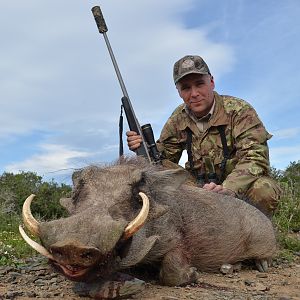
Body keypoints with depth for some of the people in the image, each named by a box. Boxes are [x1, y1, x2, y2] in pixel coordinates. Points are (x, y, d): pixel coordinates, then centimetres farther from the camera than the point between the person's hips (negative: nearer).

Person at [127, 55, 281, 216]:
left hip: (241, 188, -3)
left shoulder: (239, 111, -15)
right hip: (202, 188, 4)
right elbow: (165, 158, 7)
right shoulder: (178, 119, 1)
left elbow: (256, 157, -25)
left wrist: (227, 188, -42)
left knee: (263, 189, -35)